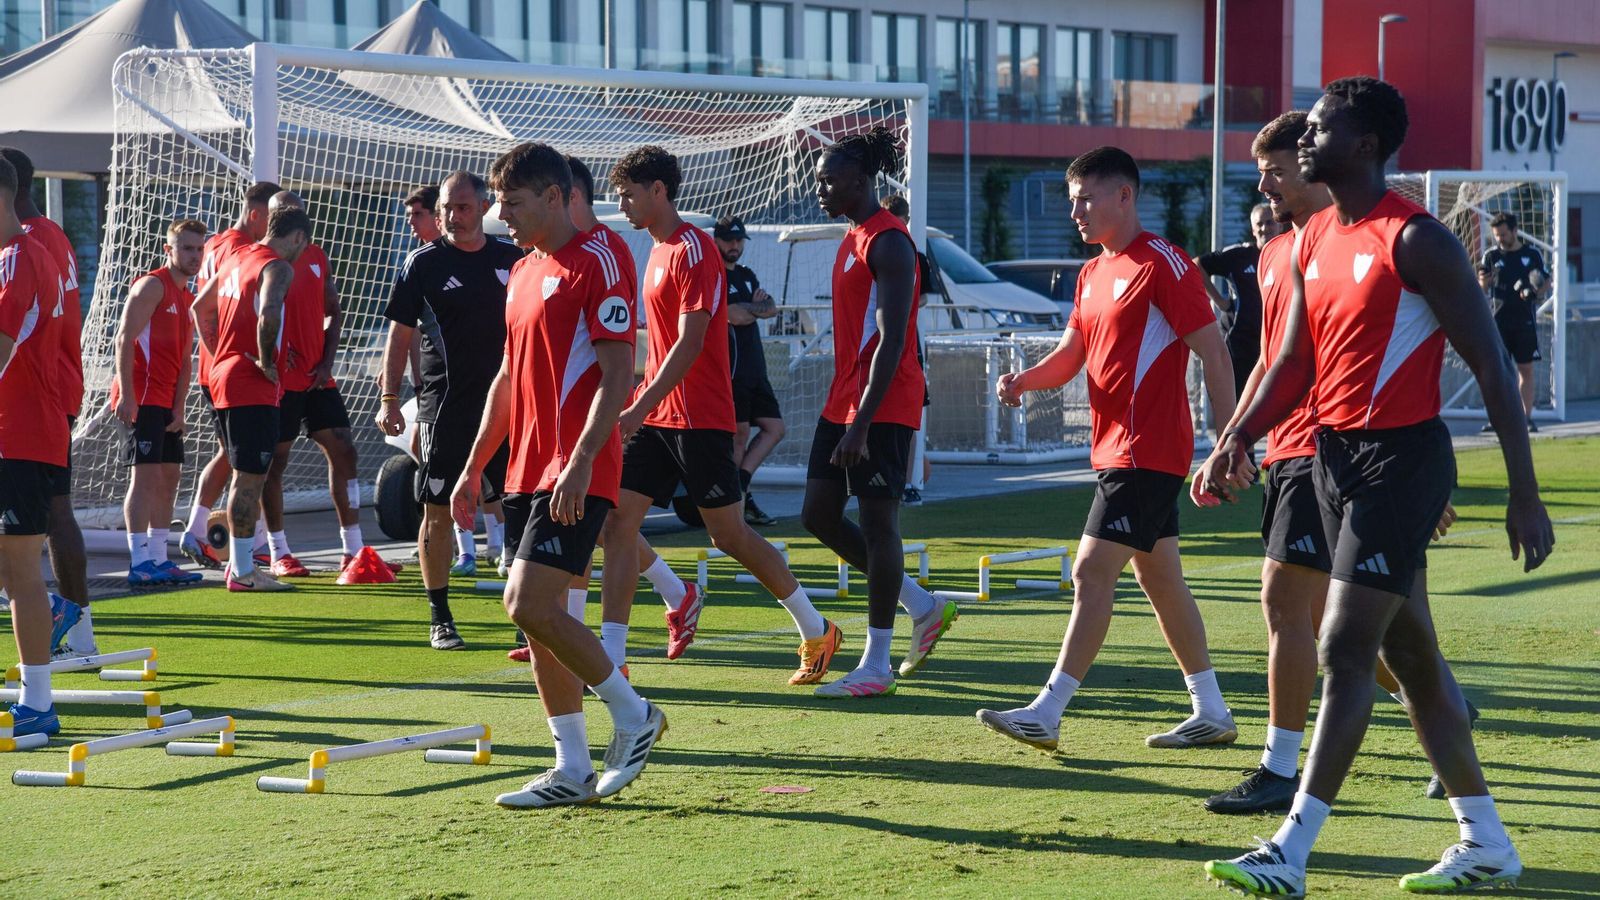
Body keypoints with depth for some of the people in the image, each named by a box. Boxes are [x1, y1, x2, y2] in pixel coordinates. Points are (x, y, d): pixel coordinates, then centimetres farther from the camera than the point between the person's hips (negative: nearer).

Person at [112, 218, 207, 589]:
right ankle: (139, 563, -15)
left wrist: (178, 409, 8)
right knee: (145, 474, -13)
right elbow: (124, 339, -15)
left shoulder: (189, 299, 19)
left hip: (166, 404, 9)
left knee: (169, 477, 10)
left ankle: (158, 559, 16)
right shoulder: (152, 285, -7)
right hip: (140, 399, -9)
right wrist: (126, 395, -22)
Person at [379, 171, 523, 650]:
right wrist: (389, 398, -6)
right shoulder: (423, 263, -1)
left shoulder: (513, 259, 8)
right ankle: (440, 618, 7)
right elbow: (400, 334, 1)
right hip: (445, 407, -3)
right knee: (439, 512, -1)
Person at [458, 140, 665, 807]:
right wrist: (474, 467, 21)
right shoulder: (522, 274, 17)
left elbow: (618, 375, -16)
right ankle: (572, 770, 12)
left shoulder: (594, 264, -10)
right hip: (526, 472, 9)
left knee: (531, 605, -16)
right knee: (534, 615, 6)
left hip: (575, 475, -9)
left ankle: (633, 715, 1)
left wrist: (580, 462, -23)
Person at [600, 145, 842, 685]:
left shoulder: (692, 250, -14)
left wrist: (638, 411, -26)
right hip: (655, 415, 8)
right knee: (617, 520, -3)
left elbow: (689, 343, -21)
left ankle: (816, 632, 17)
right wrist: (638, 402, 21)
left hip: (699, 419, -8)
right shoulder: (658, 251, 15)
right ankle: (611, 657, -4)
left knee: (729, 534, 0)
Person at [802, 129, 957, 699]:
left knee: (877, 522, -4)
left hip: (882, 406, -10)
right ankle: (924, 608, 20)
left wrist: (861, 424, -25)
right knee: (818, 514, 9)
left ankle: (876, 665, 4)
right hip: (844, 401, 10)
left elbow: (892, 340, -21)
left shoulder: (887, 242, -15)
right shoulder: (854, 238, 16)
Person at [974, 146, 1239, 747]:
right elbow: (1069, 357, 16)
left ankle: (1046, 714, -12)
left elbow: (1214, 353, -13)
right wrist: (1024, 381, -6)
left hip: (1145, 452, -10)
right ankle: (1211, 713, 20)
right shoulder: (1092, 274, 16)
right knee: (1161, 580, 12)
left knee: (1091, 573, -12)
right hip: (1114, 448, 10)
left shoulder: (1162, 264, -12)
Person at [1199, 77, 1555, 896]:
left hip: (1401, 459, -9)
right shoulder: (1314, 242, 10)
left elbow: (1490, 366, -13)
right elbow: (1295, 362, 15)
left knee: (1345, 649, -11)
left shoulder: (1416, 241, -14)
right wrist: (1238, 439, -2)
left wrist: (1525, 495, -14)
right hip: (1335, 455, 9)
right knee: (1409, 652, 12)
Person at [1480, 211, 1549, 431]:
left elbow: (1547, 282, 8)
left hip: (1525, 321, 0)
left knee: (1526, 369, 1)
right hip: (1499, 320, 0)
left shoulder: (1532, 254, 3)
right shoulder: (1491, 255, 5)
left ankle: (1527, 417, 7)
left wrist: (1536, 294, -13)